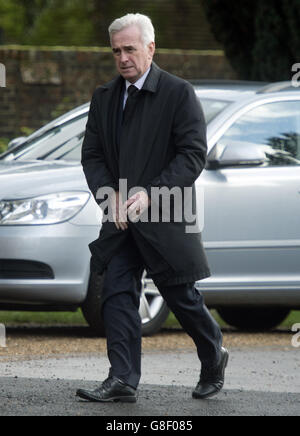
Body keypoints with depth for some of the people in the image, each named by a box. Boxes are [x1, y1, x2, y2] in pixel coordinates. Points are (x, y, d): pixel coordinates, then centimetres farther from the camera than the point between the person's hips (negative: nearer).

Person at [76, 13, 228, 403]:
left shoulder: (179, 94, -7)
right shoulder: (104, 98, 9)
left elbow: (194, 154, -11)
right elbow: (92, 154, 9)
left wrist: (150, 193, -20)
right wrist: (110, 195, -10)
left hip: (165, 217, -5)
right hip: (120, 218, 5)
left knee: (181, 297, 5)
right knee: (117, 294, -6)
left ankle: (214, 357, 29)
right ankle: (123, 381, -7)